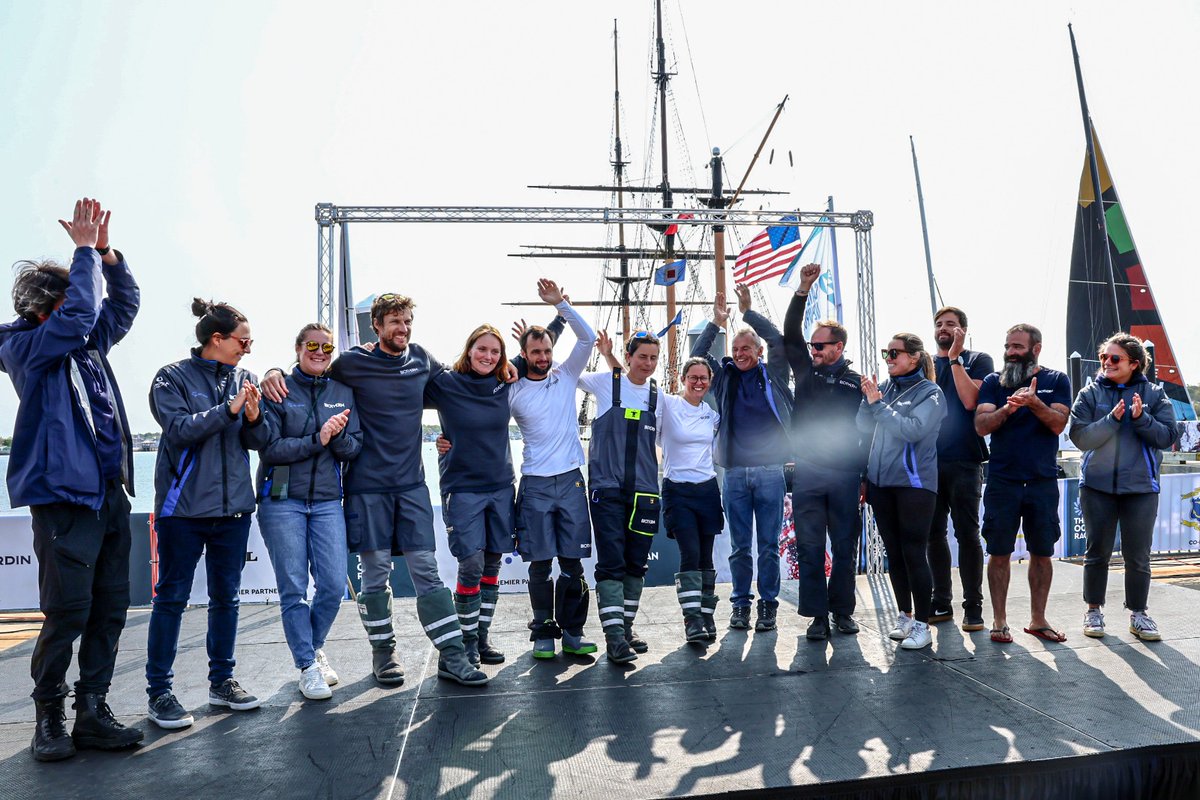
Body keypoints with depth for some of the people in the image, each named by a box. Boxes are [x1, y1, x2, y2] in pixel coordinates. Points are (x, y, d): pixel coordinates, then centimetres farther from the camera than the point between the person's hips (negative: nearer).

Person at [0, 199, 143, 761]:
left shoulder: (88, 343, 16)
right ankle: (49, 716, 13)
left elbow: (123, 304, 24)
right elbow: (80, 312, -20)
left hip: (110, 493, 7)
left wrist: (106, 253, 9)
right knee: (68, 610, -5)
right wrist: (85, 249, -11)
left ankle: (92, 713, 17)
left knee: (110, 609, 8)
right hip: (64, 495, -7)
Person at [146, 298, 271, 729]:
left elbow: (260, 441, 4)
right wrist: (229, 410, -23)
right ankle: (159, 690, 12)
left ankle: (222, 680, 24)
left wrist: (254, 418, -16)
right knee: (172, 597, 2)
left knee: (226, 595, 12)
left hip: (234, 504, 4)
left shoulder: (244, 379, 7)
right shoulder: (173, 377, -4)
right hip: (183, 504, -4)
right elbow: (179, 429, -17)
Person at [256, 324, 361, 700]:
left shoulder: (343, 392, 9)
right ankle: (307, 665, 13)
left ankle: (314, 645, 26)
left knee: (334, 585, -1)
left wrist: (339, 435, -16)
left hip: (327, 500, 3)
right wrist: (317, 439, -17)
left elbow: (354, 447, 4)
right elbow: (270, 449, -10)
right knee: (294, 588, 0)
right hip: (282, 501, -3)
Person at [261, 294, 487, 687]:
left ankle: (452, 655, 5)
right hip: (368, 485, -2)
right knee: (375, 572, 5)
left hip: (412, 482, 3)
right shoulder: (353, 363, -4)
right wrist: (275, 372, -11)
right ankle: (383, 652, 22)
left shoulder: (422, 359, 7)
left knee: (426, 569, 2)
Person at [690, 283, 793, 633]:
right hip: (735, 475, 2)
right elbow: (697, 355, 4)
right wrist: (716, 322, -3)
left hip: (770, 472, -2)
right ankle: (740, 603, 17)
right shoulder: (725, 376, 11)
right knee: (740, 546, 8)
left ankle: (768, 604, 14)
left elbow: (779, 341, -6)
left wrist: (748, 312, -6)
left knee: (769, 545, 4)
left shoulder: (773, 374, 6)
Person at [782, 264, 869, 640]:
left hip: (846, 475, -1)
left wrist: (866, 476, -1)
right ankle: (817, 616, 7)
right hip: (808, 472, 1)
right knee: (810, 547, 0)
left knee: (846, 547, 7)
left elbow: (869, 432, 4)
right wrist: (803, 291, -7)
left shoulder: (858, 383, 3)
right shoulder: (806, 370, 9)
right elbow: (789, 334, 0)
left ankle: (842, 611, 20)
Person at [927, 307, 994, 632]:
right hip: (929, 462, 4)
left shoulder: (978, 360, 5)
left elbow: (970, 400, -12)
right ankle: (941, 602, 17)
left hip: (965, 462, -4)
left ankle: (973, 607, 2)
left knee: (967, 533, -4)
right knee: (934, 534, 7)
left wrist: (955, 358, -11)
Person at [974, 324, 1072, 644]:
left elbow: (1058, 424, -8)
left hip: (1043, 481, 1)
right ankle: (999, 621, 12)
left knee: (1042, 552, 8)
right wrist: (1008, 408, -25)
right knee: (999, 553, 2)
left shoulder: (1056, 381, 5)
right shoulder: (994, 382, 4)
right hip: (1002, 481, 0)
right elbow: (981, 426, -8)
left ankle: (1037, 619, 21)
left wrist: (1033, 402, -25)